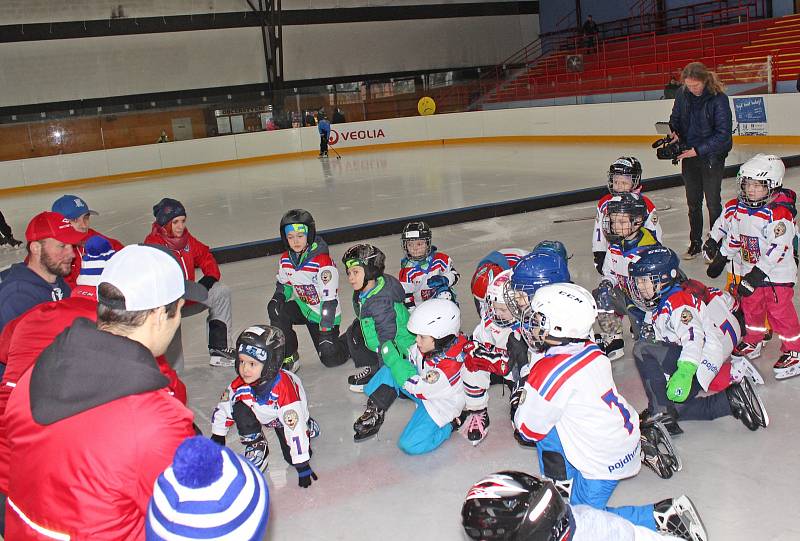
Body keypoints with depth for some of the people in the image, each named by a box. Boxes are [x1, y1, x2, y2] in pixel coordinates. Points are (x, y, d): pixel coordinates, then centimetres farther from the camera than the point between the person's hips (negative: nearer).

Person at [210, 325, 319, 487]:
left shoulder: (285, 387, -42)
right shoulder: (240, 384, -26)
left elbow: (295, 427, -39)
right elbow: (223, 407, -6)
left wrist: (303, 465, -35)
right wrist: (217, 438, 1)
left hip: (287, 418, -3)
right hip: (261, 414, 4)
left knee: (292, 457, -14)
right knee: (240, 410, -26)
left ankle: (310, 427, 16)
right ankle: (256, 449, -4)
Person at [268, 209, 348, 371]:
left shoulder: (323, 261, -25)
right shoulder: (285, 259, -5)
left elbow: (329, 299, -24)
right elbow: (283, 284, 13)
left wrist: (326, 333, -24)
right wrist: (278, 298, -11)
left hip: (324, 314, -5)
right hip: (303, 307, 5)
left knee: (331, 358, -12)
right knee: (276, 311, -25)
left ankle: (349, 343, 24)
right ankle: (289, 357, -8)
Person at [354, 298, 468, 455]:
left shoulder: (451, 365, -37)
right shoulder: (433, 344, -17)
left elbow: (415, 385, -33)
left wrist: (393, 358, -32)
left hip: (439, 404, -7)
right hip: (423, 392, 7)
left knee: (409, 445, -17)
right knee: (390, 370, -16)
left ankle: (453, 423, 1)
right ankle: (374, 413, -6)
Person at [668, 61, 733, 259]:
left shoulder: (718, 99, -18)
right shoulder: (682, 94, -3)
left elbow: (723, 133, -18)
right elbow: (675, 118, 13)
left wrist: (698, 150, -23)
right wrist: (674, 132, -8)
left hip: (712, 156, -5)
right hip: (688, 155, 5)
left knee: (713, 202, 1)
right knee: (693, 202, 13)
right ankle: (695, 243, 25)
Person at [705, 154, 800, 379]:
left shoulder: (779, 214, -23)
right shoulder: (737, 208, 0)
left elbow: (778, 249, -27)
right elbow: (733, 236, 13)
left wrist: (757, 273, -29)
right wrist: (720, 258, 13)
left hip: (777, 274, -7)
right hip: (749, 271, 7)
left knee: (781, 313, 0)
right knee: (751, 308, 18)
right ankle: (752, 343, 37)